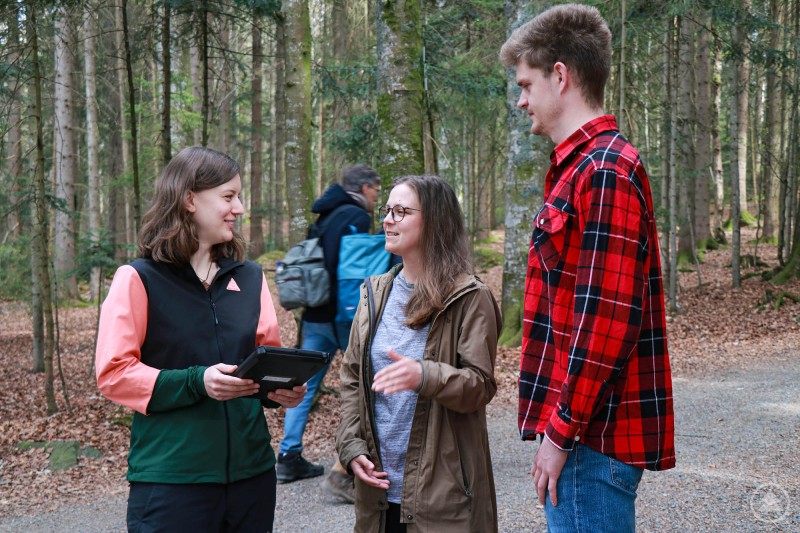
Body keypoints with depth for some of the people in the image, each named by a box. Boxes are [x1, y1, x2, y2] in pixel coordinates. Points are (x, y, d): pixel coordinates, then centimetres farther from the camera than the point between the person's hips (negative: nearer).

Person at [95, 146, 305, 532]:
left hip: (251, 470, 5)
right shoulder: (139, 279, -6)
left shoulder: (250, 278, 10)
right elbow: (113, 373, -10)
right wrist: (196, 382, -22)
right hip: (170, 479, -5)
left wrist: (282, 386, -6)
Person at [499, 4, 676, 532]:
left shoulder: (604, 169, -17)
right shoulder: (584, 165, 15)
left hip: (593, 436, -10)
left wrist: (561, 431, -17)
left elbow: (607, 319, -22)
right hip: (586, 427, 10)